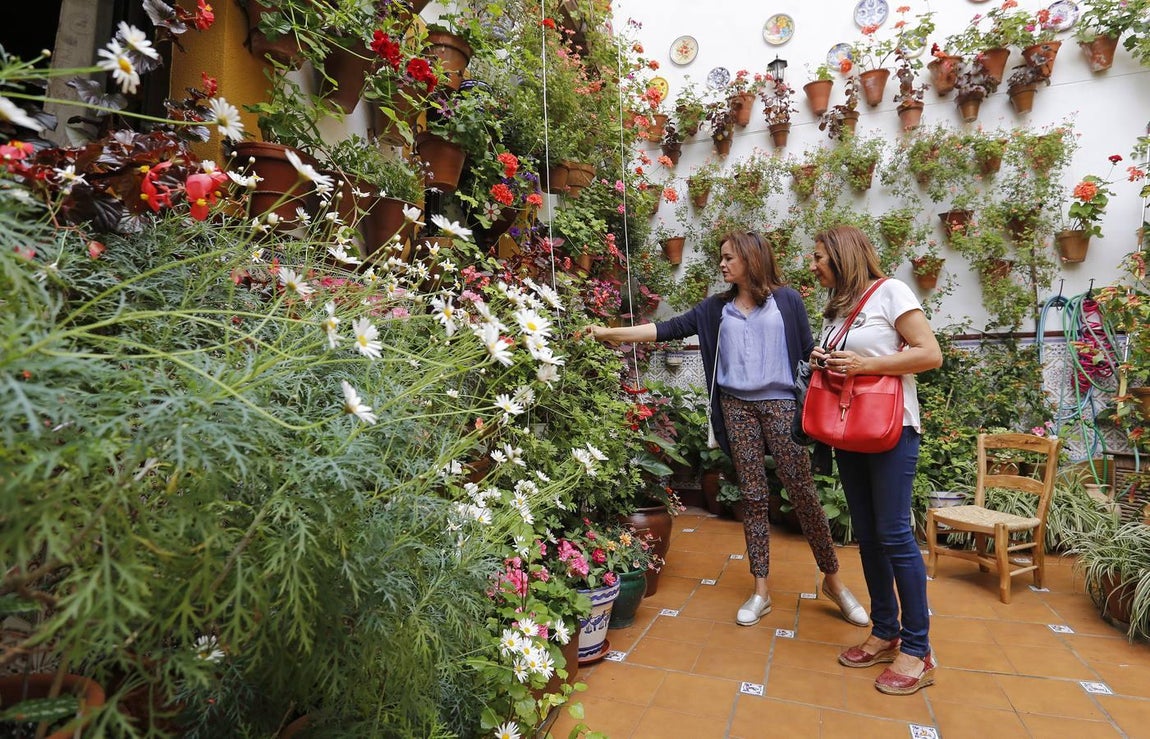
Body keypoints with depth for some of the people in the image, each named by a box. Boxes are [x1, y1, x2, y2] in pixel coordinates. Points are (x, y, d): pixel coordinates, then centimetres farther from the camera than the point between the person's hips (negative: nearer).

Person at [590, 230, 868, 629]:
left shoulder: (786, 300, 2)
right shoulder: (717, 307, 8)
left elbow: (808, 350, 3)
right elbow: (671, 328, 2)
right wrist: (609, 332, -5)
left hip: (781, 404, -2)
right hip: (737, 407, 3)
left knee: (803, 492, 0)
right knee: (753, 497, 7)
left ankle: (832, 580, 21)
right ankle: (761, 590, 17)